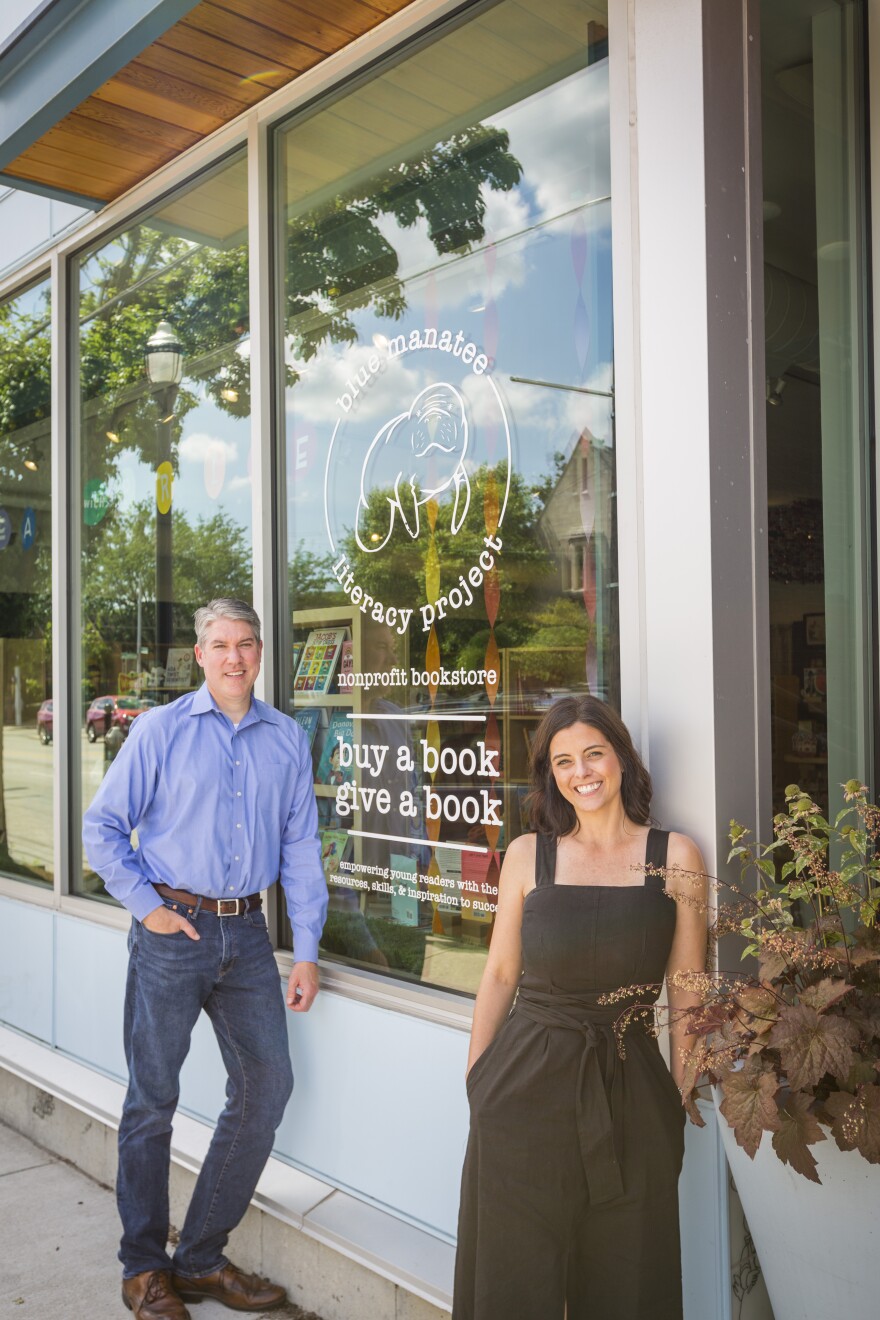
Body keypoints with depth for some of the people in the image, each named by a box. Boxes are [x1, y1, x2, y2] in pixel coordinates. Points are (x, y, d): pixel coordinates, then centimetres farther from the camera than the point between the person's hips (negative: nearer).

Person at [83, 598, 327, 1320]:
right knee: (152, 1097, 5)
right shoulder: (161, 730, -2)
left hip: (246, 933, 4)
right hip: (173, 931, -3)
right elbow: (103, 827, 0)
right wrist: (147, 905, -9)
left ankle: (201, 1258, 25)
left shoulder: (288, 739, 7)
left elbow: (301, 847, 7)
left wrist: (307, 950, 4)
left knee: (267, 1085, 5)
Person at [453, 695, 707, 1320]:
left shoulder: (675, 856, -1)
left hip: (629, 1089, 0)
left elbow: (687, 989, 2)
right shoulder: (528, 854, 0)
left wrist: (682, 1095, 1)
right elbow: (500, 974, 4)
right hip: (528, 1082, 0)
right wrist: (477, 1083, 5)